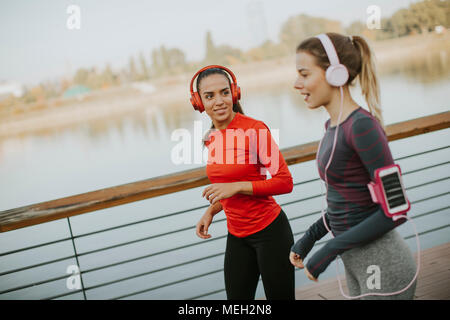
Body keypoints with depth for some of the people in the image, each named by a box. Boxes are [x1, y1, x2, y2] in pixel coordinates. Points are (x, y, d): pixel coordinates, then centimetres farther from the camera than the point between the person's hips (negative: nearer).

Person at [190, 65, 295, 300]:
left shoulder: (255, 129, -16)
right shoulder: (211, 138, 5)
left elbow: (285, 182, -17)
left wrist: (236, 187, -22)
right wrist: (211, 211, 4)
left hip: (269, 230, -6)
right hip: (236, 236, 6)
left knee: (280, 296, 6)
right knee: (236, 297, 15)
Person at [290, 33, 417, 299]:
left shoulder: (363, 125, -21)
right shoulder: (334, 126, 6)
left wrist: (330, 250, -21)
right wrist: (309, 238, 8)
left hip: (383, 268, -8)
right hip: (357, 266, 8)